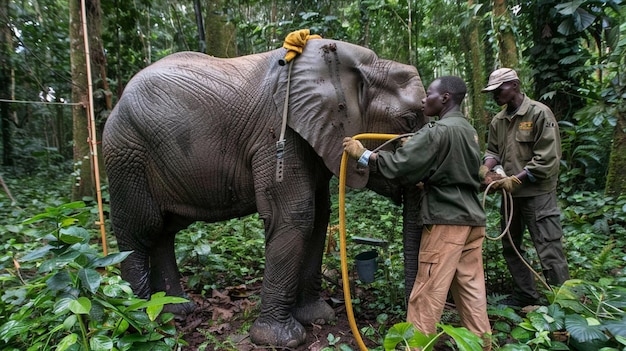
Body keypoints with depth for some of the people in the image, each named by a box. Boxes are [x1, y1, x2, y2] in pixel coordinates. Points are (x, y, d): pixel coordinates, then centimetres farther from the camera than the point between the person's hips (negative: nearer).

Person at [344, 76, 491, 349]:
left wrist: (361, 153, -8)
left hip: (446, 221, -9)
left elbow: (398, 164, -18)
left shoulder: (439, 131, -14)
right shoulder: (469, 131, 14)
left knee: (427, 293, 0)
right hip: (472, 219, 9)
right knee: (471, 289, 15)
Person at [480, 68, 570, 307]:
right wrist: (486, 167, -8)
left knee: (549, 251, -6)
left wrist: (515, 180, -17)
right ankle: (526, 296, 31)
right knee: (510, 248, 16)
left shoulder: (539, 113, -9)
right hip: (510, 194, 7)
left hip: (537, 192, -7)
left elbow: (547, 159, -14)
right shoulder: (498, 121, 9)